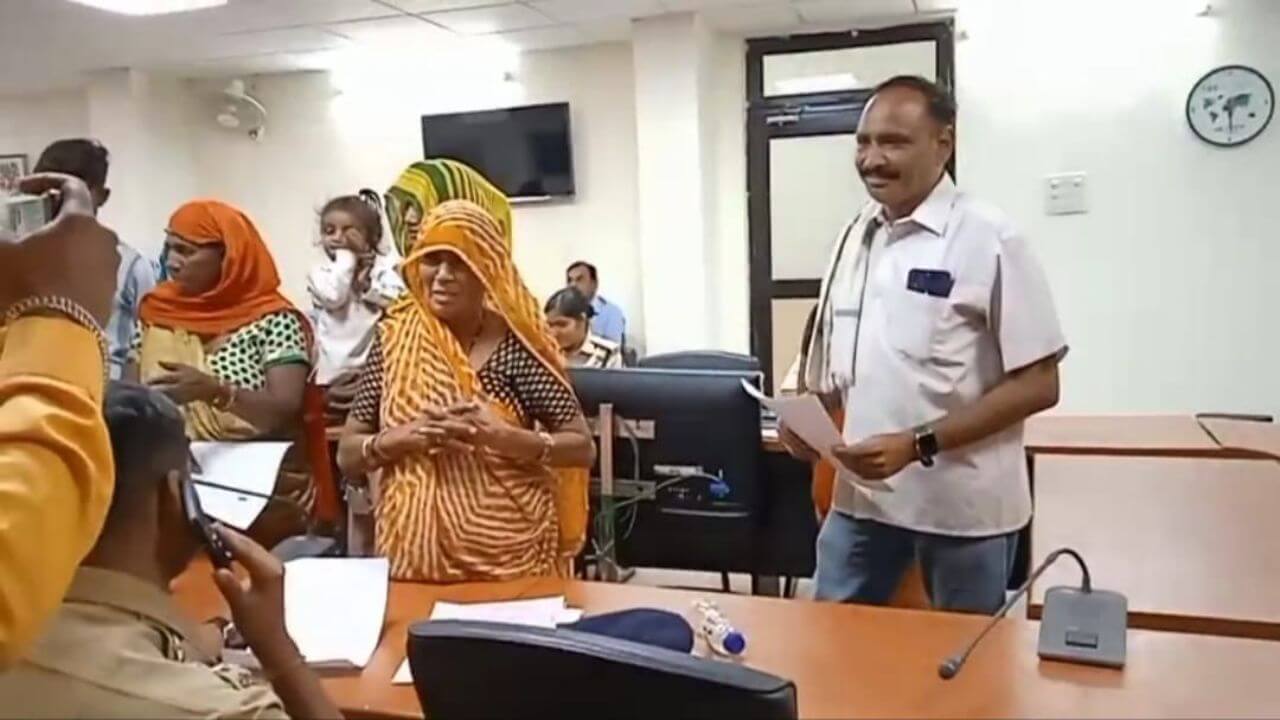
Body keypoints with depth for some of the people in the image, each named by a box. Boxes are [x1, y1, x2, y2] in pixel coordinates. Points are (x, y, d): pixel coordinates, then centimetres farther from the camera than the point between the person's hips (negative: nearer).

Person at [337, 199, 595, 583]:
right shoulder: (396, 339, 0)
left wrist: (501, 436, -23)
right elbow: (347, 456, 2)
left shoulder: (515, 345, -8)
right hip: (414, 555, 2)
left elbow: (583, 448, -8)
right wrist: (404, 436, -17)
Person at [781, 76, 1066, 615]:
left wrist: (918, 444, -21)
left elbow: (1038, 384, -13)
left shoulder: (989, 240, -12)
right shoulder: (855, 236, 7)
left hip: (962, 503, -5)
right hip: (862, 493, 5)